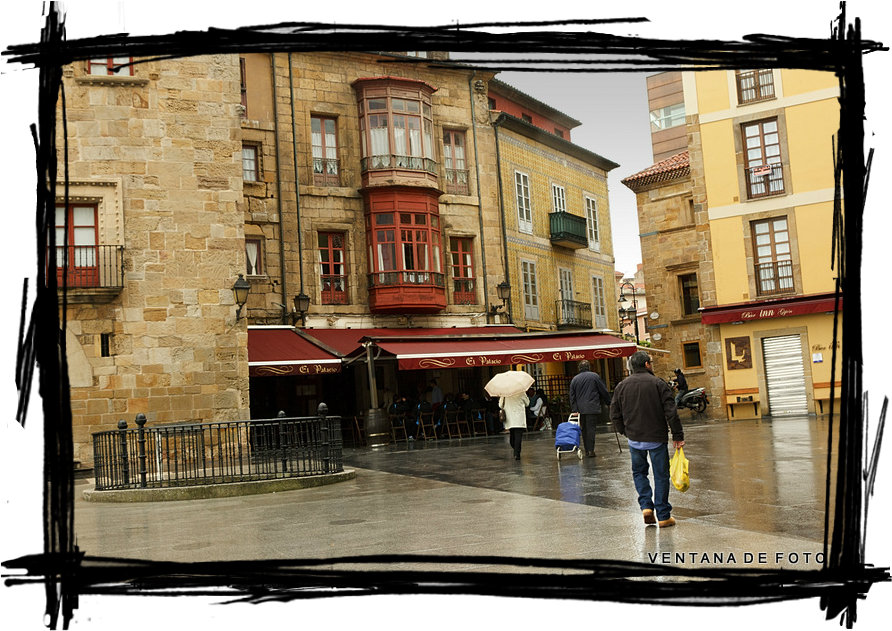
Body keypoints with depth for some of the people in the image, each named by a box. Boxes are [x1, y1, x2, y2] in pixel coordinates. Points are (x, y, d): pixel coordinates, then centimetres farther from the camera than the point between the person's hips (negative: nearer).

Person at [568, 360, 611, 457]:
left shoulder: (574, 379, 10)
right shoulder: (595, 376, -1)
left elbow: (572, 397, 7)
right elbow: (604, 391, 2)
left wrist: (574, 409, 7)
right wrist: (608, 402, 13)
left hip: (580, 409, 4)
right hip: (592, 408, -3)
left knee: (584, 429, 11)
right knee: (591, 428, -5)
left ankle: (587, 450, 14)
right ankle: (591, 450, -9)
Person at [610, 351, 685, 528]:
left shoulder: (621, 386, 4)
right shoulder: (658, 383, -7)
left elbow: (615, 415, 7)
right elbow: (671, 412, -11)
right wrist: (678, 435, -5)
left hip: (634, 439, 3)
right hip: (657, 438, -3)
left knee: (639, 472, 21)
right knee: (661, 475, 7)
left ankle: (646, 506, 5)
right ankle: (663, 516, 10)